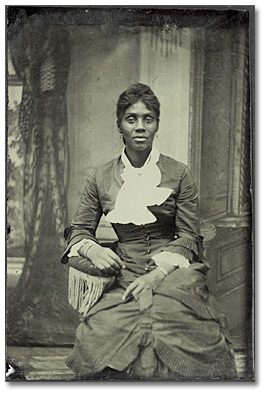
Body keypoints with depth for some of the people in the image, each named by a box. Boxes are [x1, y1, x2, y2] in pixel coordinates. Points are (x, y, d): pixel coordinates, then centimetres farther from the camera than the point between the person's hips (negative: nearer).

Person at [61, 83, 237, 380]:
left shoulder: (178, 174, 5)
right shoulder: (100, 178, 9)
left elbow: (189, 236, 2)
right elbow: (79, 230, 13)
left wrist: (158, 273, -14)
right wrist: (93, 249, -11)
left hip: (170, 273, 0)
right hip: (123, 272, 1)